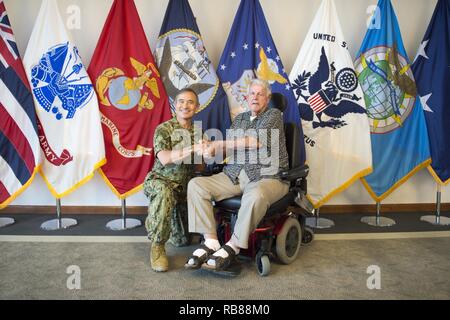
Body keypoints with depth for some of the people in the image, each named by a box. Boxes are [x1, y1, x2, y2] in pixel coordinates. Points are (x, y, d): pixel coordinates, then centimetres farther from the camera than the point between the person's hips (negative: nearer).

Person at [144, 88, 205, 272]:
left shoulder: (198, 132, 8)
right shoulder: (163, 129, -7)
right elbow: (165, 158, -24)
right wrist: (193, 149, -33)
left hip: (186, 185, 5)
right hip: (161, 180, -4)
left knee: (183, 240, 5)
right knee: (165, 193, -42)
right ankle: (157, 247, -23)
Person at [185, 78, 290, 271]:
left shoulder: (274, 115, 4)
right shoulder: (240, 119, 22)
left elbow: (257, 141, -13)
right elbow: (228, 146, 16)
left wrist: (220, 145, -8)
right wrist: (212, 149, -9)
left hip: (267, 177, -5)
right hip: (234, 175, 6)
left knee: (255, 195, -40)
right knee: (196, 185, -12)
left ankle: (233, 247, -21)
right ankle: (210, 242, -17)